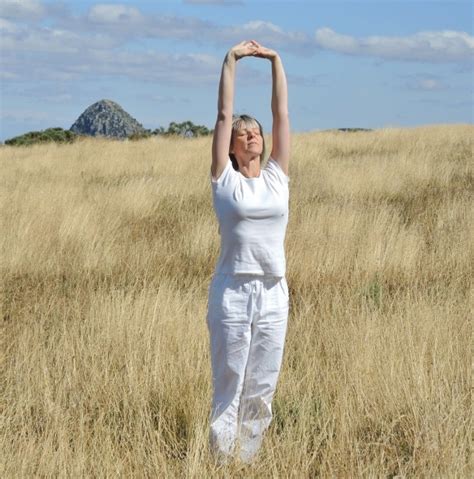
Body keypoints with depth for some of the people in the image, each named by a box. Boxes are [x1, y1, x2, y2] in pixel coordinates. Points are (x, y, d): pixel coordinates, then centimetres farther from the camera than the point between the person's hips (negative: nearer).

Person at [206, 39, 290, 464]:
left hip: (273, 294, 3)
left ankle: (247, 461, 19)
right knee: (229, 388, 2)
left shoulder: (277, 176, 9)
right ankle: (222, 464, 9)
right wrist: (232, 60, 0)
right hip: (232, 292, -3)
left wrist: (275, 60, 9)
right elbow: (224, 114, -1)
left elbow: (282, 114, 9)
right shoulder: (224, 178, 1)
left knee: (262, 390, 9)